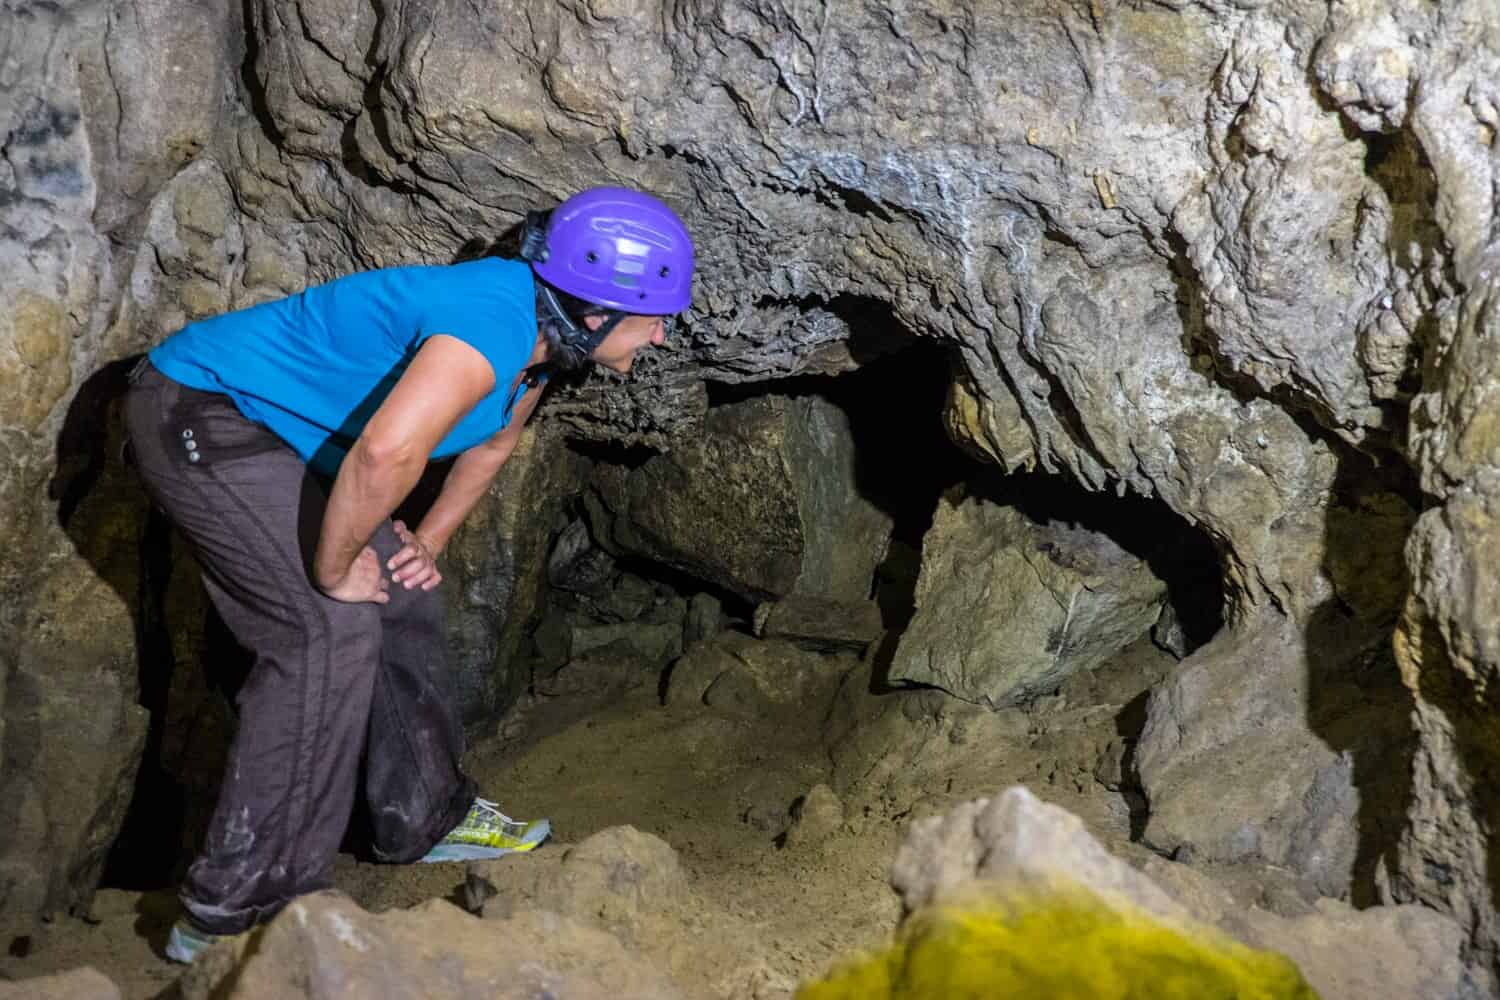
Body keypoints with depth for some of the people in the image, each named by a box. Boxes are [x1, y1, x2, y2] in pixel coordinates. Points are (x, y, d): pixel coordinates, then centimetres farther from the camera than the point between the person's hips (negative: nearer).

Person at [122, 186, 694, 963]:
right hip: (198, 413, -10)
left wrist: (429, 539, 9)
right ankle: (235, 912, -10)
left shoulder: (542, 339, 0)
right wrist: (334, 568, -29)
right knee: (330, 627, -17)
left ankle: (427, 817, 24)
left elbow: (494, 440, 19)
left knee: (404, 599, 10)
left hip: (269, 429, 10)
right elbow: (389, 450, -46)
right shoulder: (497, 319, -31)